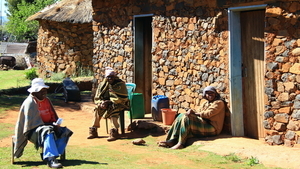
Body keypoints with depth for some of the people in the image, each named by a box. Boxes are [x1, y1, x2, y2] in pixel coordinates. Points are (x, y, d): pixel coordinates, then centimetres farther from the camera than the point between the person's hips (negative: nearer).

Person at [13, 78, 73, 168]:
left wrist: (56, 125, -8)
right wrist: (51, 126, -21)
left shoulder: (46, 101, 16)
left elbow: (53, 116, 15)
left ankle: (47, 154, -24)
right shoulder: (30, 102, -9)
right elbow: (32, 122, -16)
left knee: (66, 132, -10)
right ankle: (50, 159, -51)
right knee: (48, 132, -38)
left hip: (47, 126, 8)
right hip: (33, 130, -8)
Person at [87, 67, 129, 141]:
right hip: (107, 104, 5)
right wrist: (101, 103, -17)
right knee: (97, 109, -21)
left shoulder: (120, 84, -12)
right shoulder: (102, 85, 4)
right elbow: (96, 99, 7)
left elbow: (122, 99, -18)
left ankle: (114, 132, -39)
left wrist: (109, 101, -22)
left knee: (112, 110, -36)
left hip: (119, 104, -5)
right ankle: (93, 131, -16)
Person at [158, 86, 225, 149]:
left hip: (212, 128, -8)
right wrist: (192, 112, -10)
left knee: (187, 118, -25)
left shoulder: (219, 102, -1)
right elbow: (199, 114, 13)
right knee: (181, 116, -10)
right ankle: (172, 140, -23)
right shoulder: (204, 103, 23)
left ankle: (181, 143, -31)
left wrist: (195, 113, -9)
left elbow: (209, 114, -14)